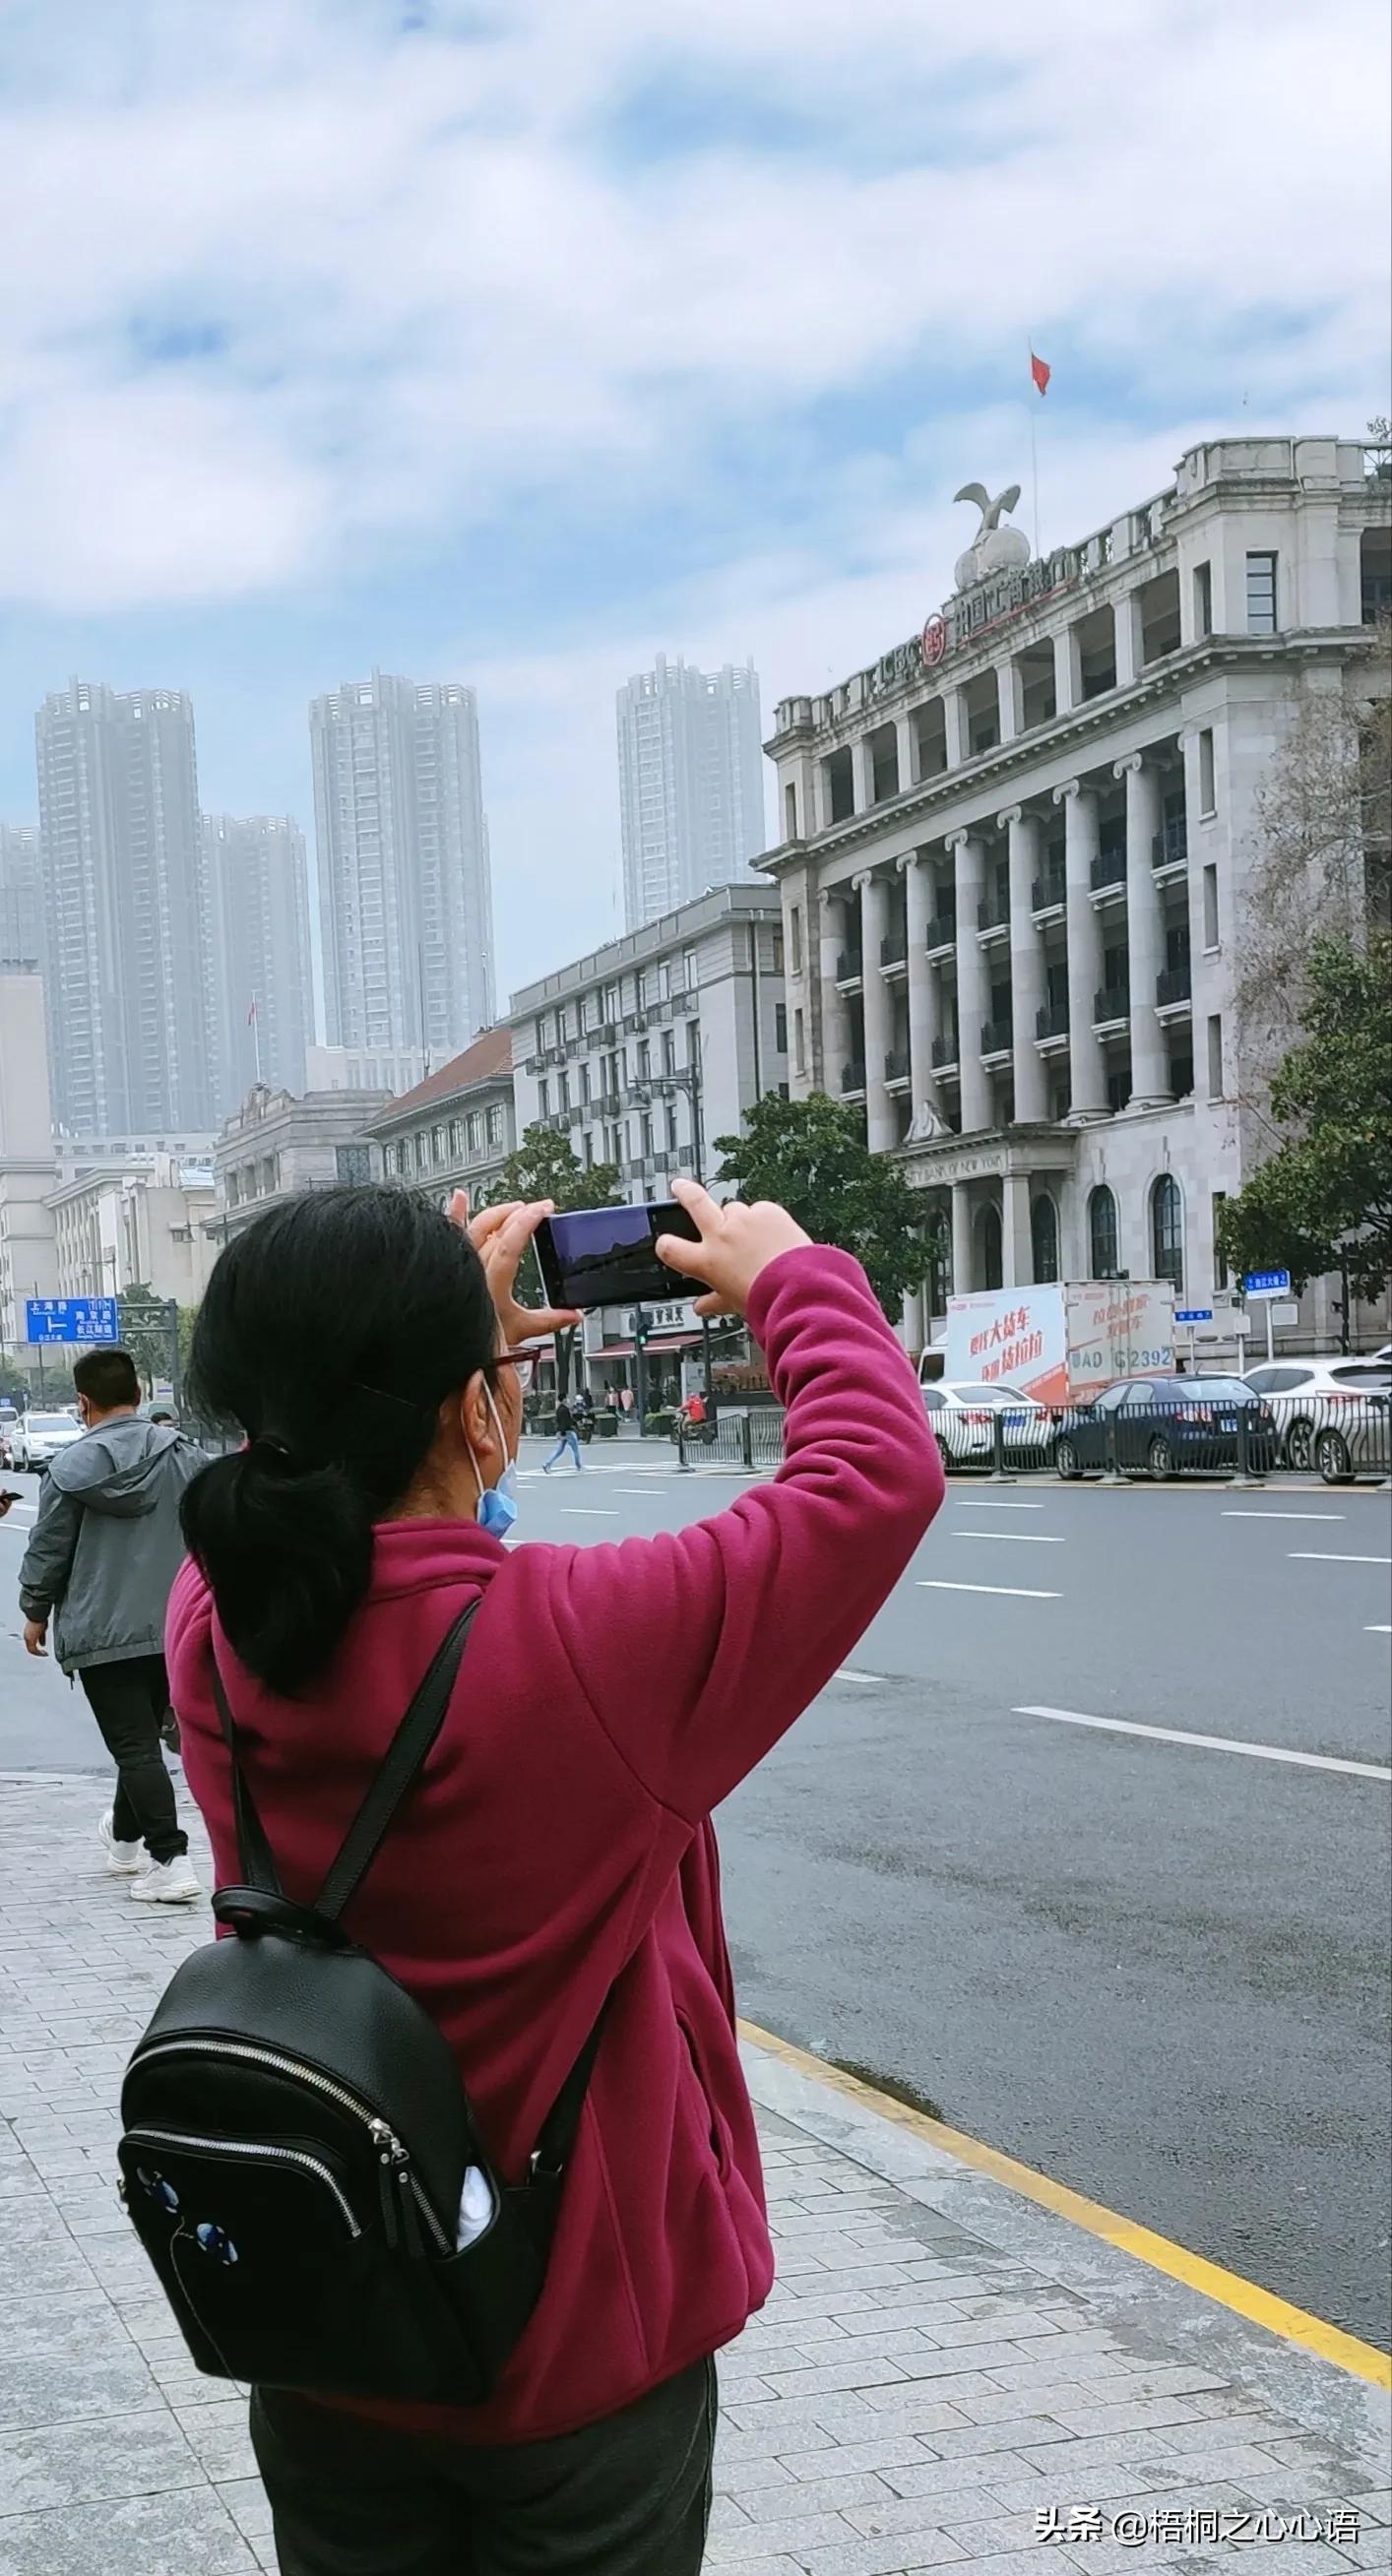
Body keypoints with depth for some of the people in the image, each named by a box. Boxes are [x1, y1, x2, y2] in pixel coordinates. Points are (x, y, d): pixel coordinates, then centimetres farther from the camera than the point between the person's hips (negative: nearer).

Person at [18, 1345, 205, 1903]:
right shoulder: (185, 1455, 1)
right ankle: (125, 1839, 39)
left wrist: (36, 1612, 14)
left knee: (134, 1746, -4)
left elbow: (47, 1551, -1)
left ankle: (170, 1860, -13)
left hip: (102, 1633, -4)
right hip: (173, 1628, 4)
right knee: (143, 1737, 20)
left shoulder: (72, 1466, -8)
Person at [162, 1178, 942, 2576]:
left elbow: (322, 1524, 11)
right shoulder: (577, 1646, -30)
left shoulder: (212, 1631, -15)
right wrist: (791, 1279, -1)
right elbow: (879, 1472, -17)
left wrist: (454, 1331, 10)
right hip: (584, 2358, -4)